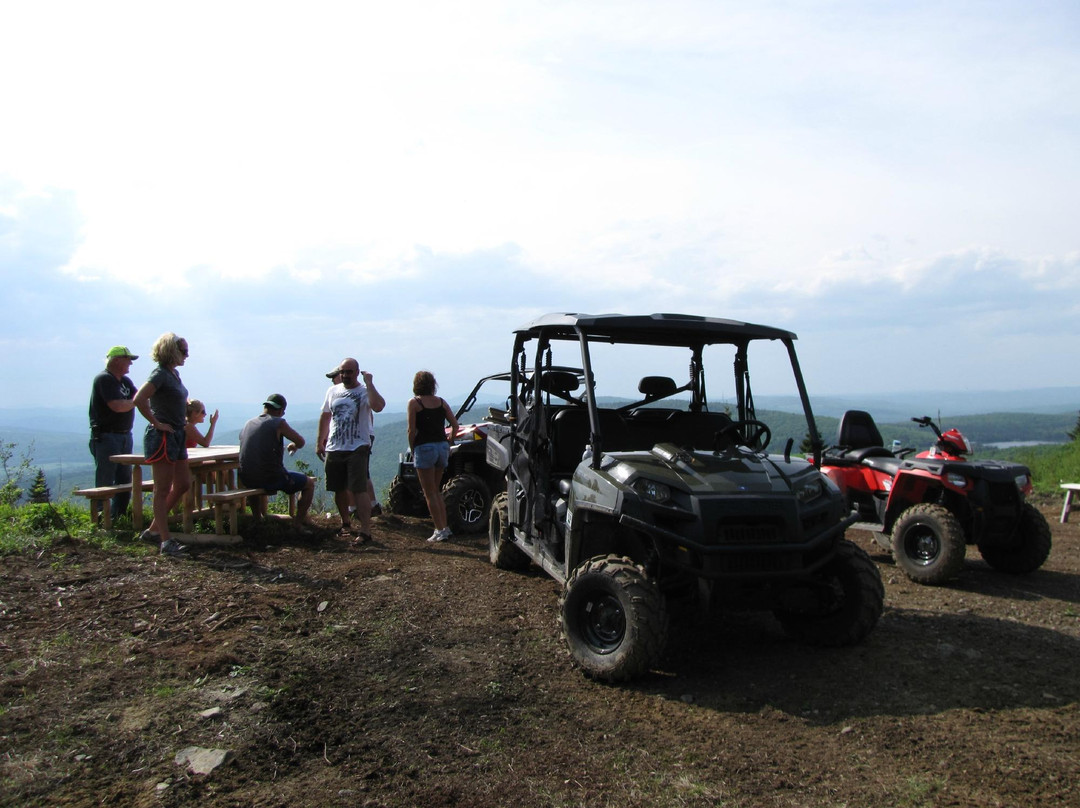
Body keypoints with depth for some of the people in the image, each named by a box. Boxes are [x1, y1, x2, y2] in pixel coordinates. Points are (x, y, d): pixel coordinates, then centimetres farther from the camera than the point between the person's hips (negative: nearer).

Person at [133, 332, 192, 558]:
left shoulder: (174, 373, 13)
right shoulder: (160, 374, -14)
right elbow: (139, 399, -27)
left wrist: (184, 415, 18)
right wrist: (156, 423, -19)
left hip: (176, 436, 10)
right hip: (162, 437, -10)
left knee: (183, 485, 13)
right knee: (162, 490, -4)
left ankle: (153, 529, 23)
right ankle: (166, 541, 0)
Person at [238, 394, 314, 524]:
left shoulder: (248, 424, 10)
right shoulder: (278, 423, -9)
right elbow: (301, 442, -4)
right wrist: (294, 446, 20)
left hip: (246, 480, 7)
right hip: (272, 478, -7)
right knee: (309, 483, 13)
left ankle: (259, 518, 50)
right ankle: (299, 522, 13)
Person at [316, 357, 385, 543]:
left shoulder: (364, 391, -6)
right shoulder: (333, 391, 11)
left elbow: (378, 406, -28)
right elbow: (325, 417, 19)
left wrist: (369, 383, -25)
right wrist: (319, 443, 18)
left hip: (357, 449, -6)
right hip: (333, 449, 6)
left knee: (359, 490, -10)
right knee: (339, 489, 14)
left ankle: (365, 530, -10)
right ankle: (346, 523, 33)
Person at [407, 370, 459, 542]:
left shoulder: (414, 402, -4)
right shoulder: (441, 402, 9)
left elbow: (412, 431, -7)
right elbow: (455, 425, 6)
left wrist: (412, 451, 3)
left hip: (424, 448, -5)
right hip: (442, 447, 5)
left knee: (430, 493, 2)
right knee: (437, 491, 18)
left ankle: (440, 530, -1)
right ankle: (444, 527, 17)